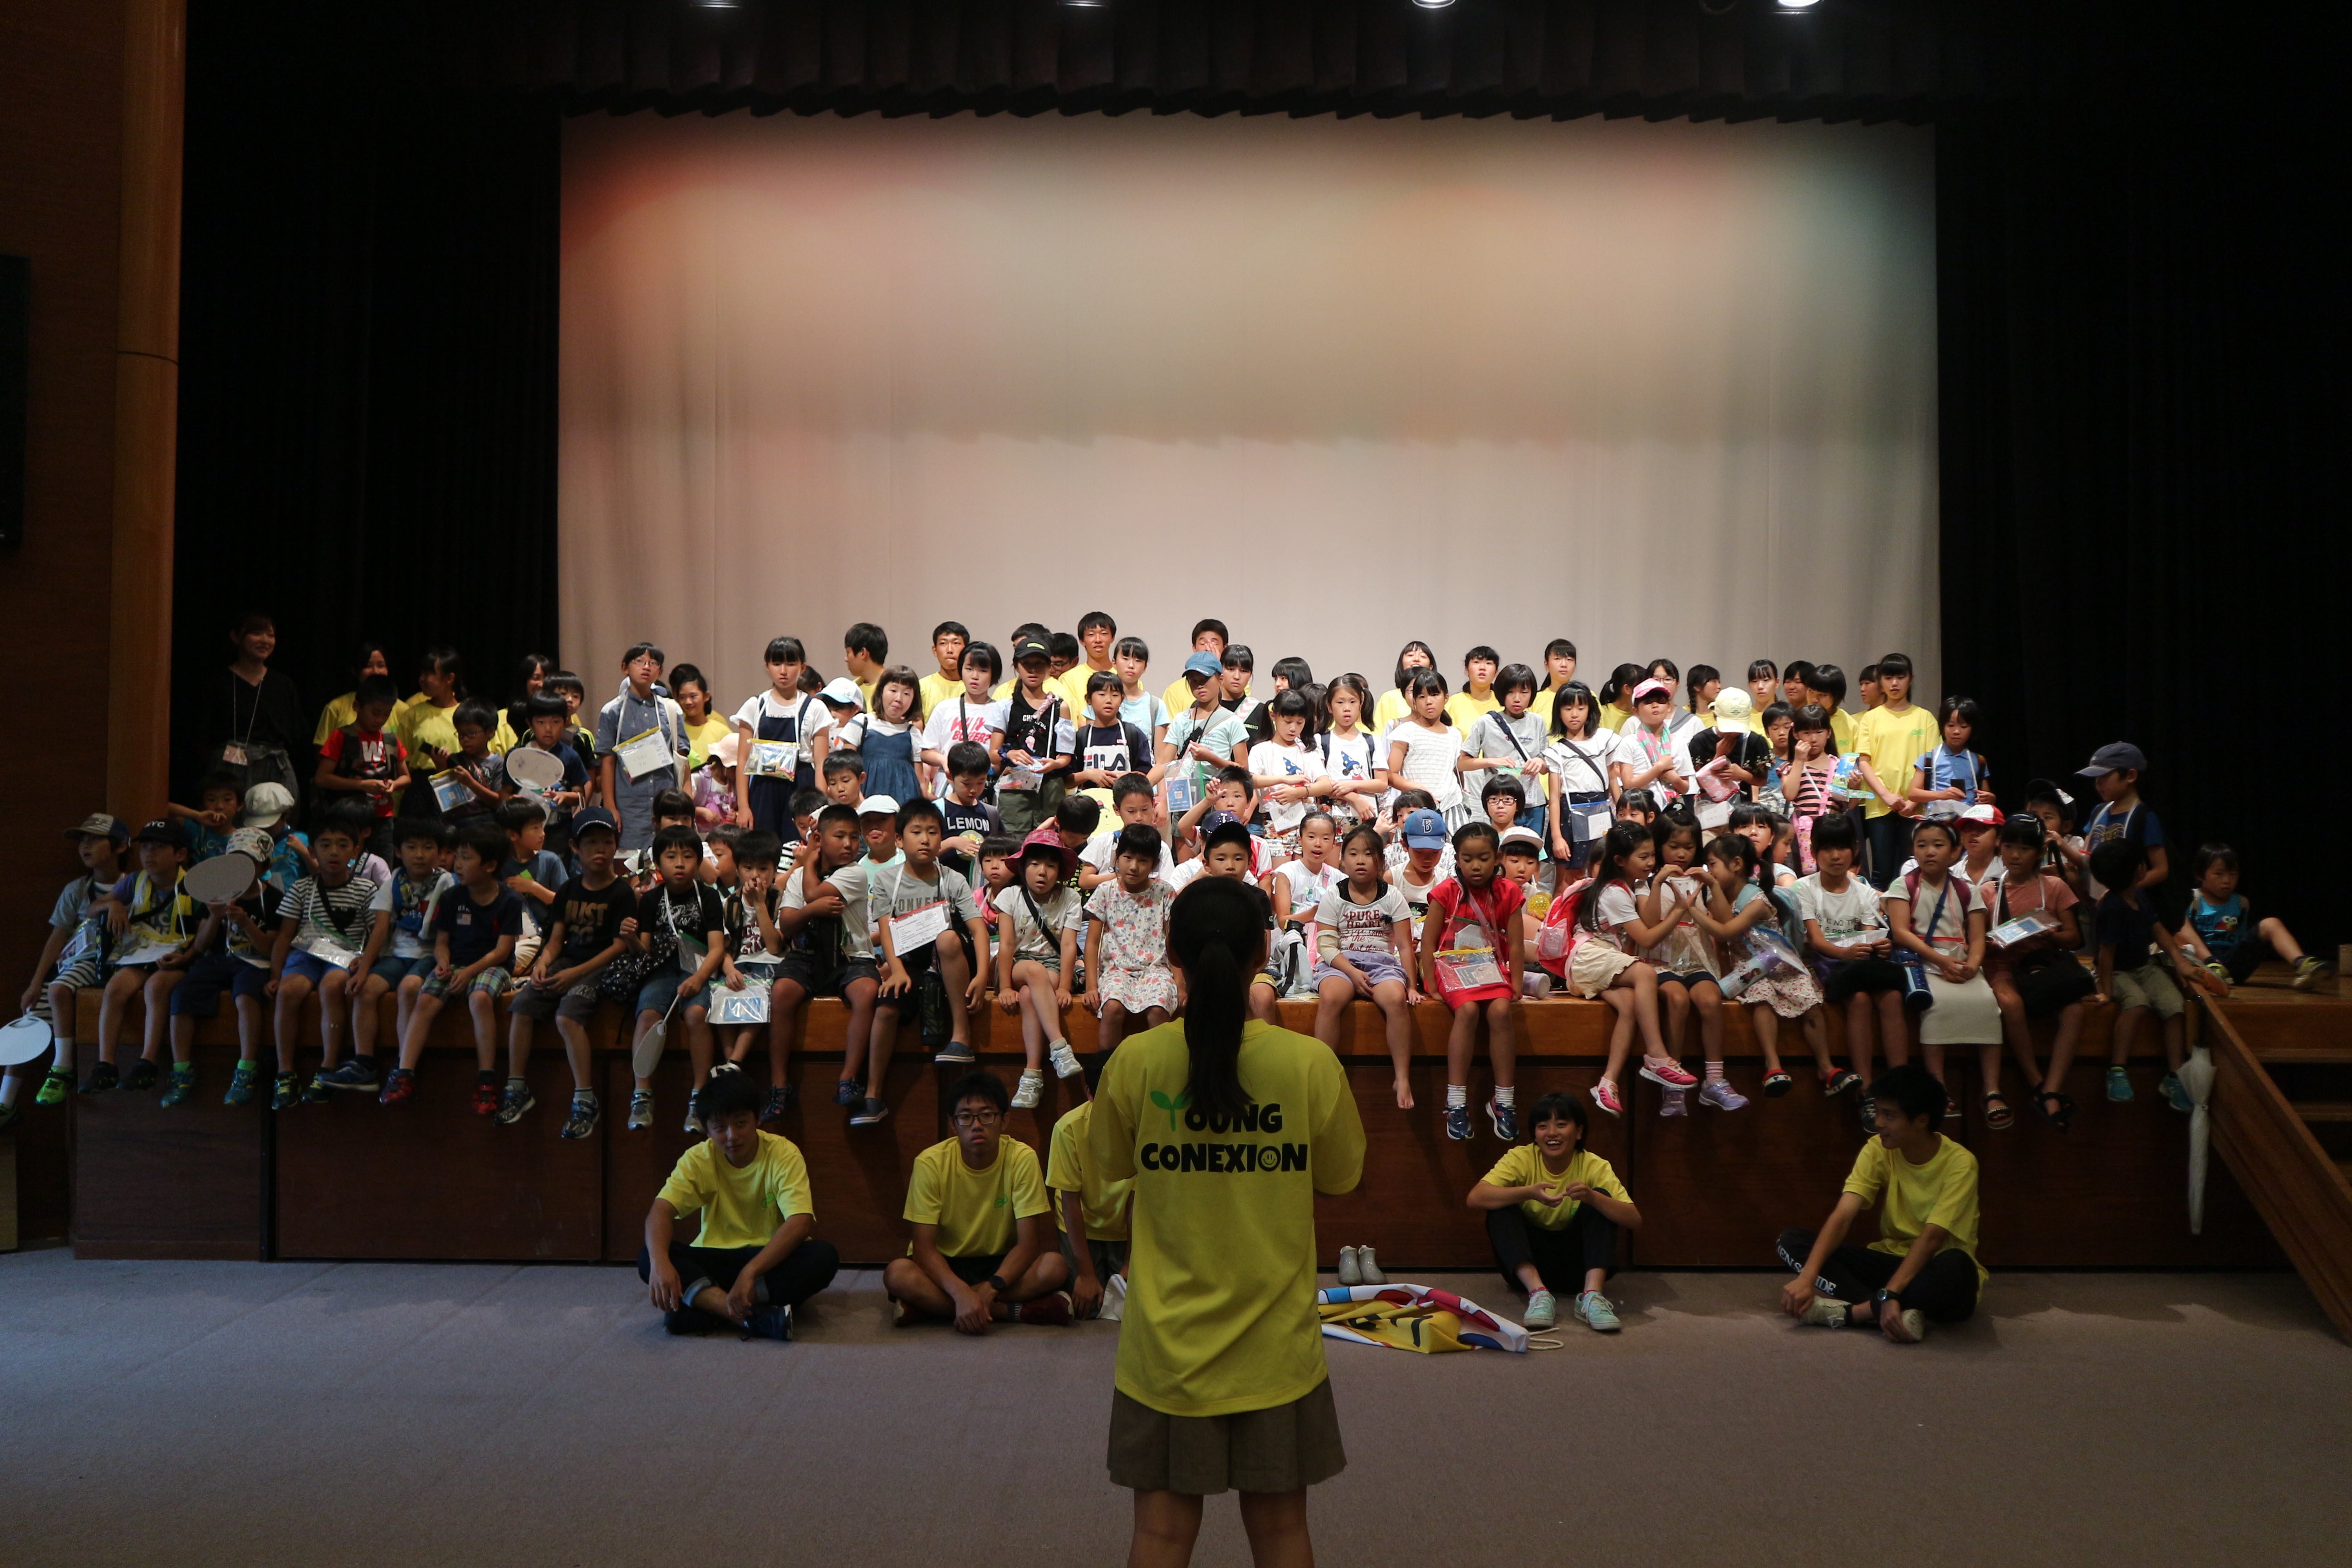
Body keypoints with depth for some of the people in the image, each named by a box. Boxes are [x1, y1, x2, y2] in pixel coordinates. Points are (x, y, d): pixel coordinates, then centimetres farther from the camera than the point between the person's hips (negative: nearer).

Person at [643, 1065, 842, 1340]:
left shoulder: (784, 1154, -12)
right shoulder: (699, 1158, -4)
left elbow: (801, 1222, -24)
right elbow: (662, 1210, -17)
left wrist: (750, 1272, -38)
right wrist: (660, 1262, -39)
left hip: (773, 1258, -2)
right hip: (715, 1261, 2)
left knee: (824, 1256, -33)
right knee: (648, 1257, -25)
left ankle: (708, 1307, -31)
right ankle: (755, 1317, -38)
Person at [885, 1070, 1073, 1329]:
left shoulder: (1022, 1159, -15)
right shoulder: (931, 1163, -15)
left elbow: (1028, 1242, -16)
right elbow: (923, 1247, -19)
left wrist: (990, 1288, -34)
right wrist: (961, 1292, -37)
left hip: (1002, 1264, 0)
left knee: (1055, 1266, -29)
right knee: (897, 1274, -33)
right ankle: (1015, 1311, -28)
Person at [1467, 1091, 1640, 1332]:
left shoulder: (1594, 1166, -9)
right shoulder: (1522, 1158, -11)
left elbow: (1635, 1221, -19)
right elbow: (1475, 1198, -25)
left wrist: (1592, 1197, -37)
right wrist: (1529, 1193, -39)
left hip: (1577, 1265, 0)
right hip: (1528, 1264, 0)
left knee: (1601, 1198, -20)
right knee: (1502, 1209, -24)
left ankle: (1591, 1296, -33)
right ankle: (1539, 1293, -35)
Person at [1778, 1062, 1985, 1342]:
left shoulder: (1959, 1163, -17)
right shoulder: (1878, 1151, -6)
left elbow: (1932, 1237, -27)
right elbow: (1843, 1216, -17)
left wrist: (1890, 1294, -40)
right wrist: (1807, 1277, -31)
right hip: (1892, 1259, 5)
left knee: (1955, 1266, -41)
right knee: (1792, 1241, -15)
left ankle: (1848, 1310, -29)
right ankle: (1901, 1313, -31)